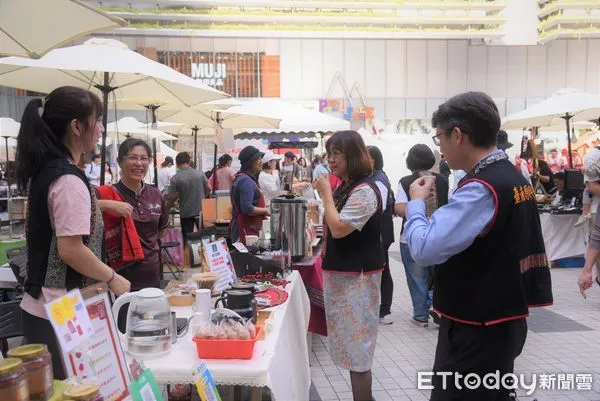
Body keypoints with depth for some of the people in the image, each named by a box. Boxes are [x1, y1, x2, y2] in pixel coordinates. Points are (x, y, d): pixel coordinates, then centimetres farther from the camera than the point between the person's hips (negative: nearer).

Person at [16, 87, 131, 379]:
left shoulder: (45, 170, 9)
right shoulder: (69, 180, -20)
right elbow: (71, 250, -23)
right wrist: (112, 278, -10)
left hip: (41, 306, 9)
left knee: (53, 387, 18)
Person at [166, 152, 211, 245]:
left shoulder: (175, 178, -12)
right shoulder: (199, 173, -5)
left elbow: (172, 197, -9)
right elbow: (209, 188, 3)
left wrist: (166, 210, 7)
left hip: (186, 213, -2)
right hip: (201, 210, 2)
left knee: (187, 239, 10)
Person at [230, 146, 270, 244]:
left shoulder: (241, 177, 15)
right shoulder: (246, 180, -17)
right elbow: (247, 209, -26)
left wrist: (264, 206, 16)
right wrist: (265, 210, -12)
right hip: (246, 231, -10)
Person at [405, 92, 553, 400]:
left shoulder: (481, 189, -24)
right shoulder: (514, 178, 7)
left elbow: (424, 249, -28)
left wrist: (416, 202, -11)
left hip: (476, 330, -10)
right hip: (503, 321, 10)